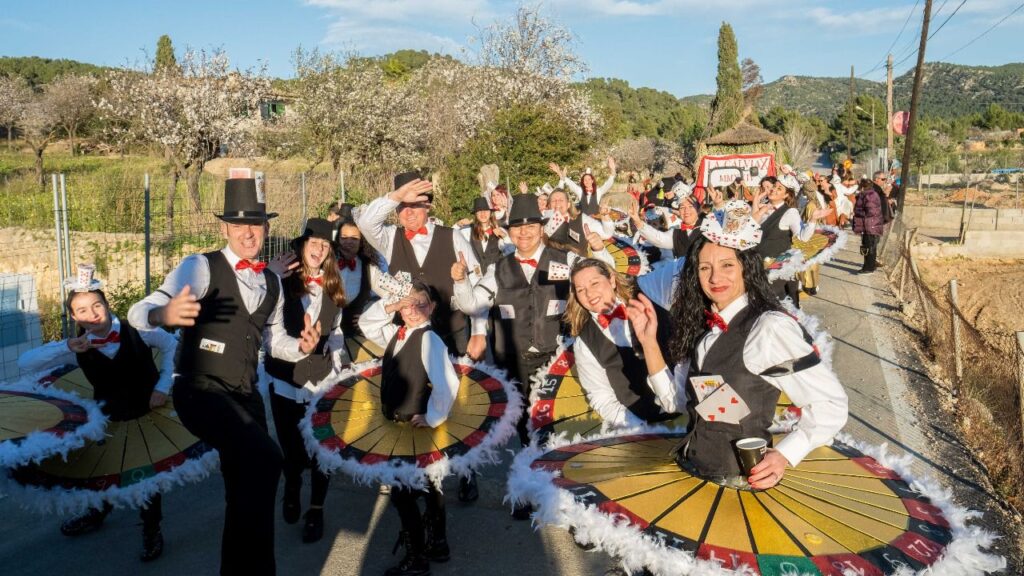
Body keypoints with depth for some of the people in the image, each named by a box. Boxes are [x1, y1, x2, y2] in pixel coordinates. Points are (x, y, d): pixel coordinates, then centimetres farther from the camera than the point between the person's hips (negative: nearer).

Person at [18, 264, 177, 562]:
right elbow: (25, 362, -20)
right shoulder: (77, 347, -15)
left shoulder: (136, 329, -20)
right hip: (108, 416, 3)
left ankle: (152, 528, 22)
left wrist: (163, 386, -12)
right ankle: (98, 512, 46)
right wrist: (67, 347, -35)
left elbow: (171, 346, -6)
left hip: (148, 410, -2)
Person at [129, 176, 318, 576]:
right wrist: (165, 313, -45)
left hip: (245, 395, 7)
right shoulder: (200, 267, -11)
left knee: (245, 488, 15)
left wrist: (301, 347, -1)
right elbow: (138, 313, -21)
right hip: (200, 392, -7)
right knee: (264, 460, -28)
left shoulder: (272, 283, 9)